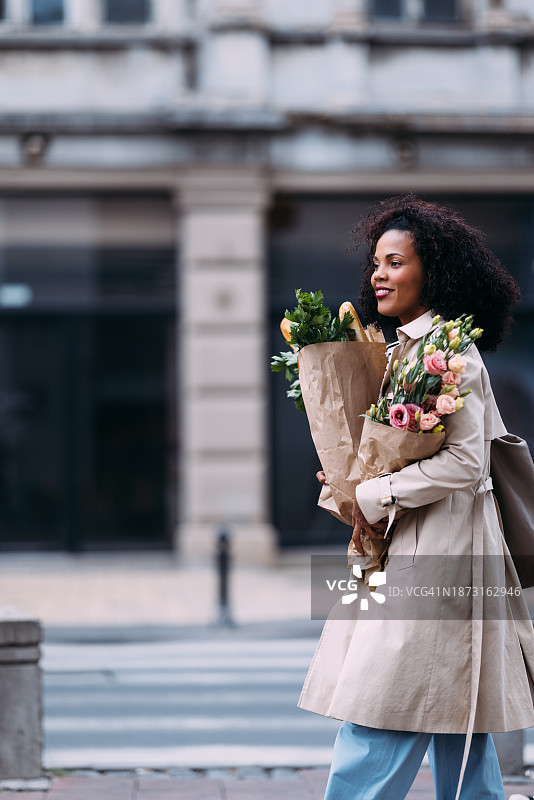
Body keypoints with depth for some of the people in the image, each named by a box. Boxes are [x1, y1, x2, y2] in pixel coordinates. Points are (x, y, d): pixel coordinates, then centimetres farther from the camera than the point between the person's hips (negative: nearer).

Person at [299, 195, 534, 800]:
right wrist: (355, 479, 8)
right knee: (458, 732, 11)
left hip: (434, 556, -10)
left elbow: (466, 461, -20)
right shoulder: (404, 347, 15)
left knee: (378, 730, -9)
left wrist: (375, 495, -15)